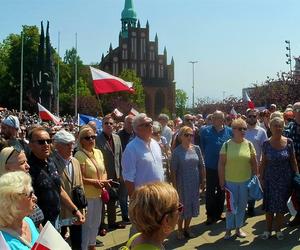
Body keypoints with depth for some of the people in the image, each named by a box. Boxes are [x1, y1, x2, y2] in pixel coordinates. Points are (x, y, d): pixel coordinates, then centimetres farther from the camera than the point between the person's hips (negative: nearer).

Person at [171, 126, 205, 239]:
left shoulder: (196, 149, -1)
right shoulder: (177, 151, -11)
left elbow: (201, 165, 5)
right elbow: (173, 170, -10)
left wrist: (202, 180, 3)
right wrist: (174, 185, -12)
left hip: (195, 182, 4)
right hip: (182, 183, -4)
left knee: (191, 204, 14)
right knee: (182, 205, 8)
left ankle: (187, 228, 32)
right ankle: (180, 230, 26)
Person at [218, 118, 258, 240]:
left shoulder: (249, 144, -1)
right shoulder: (227, 145, -7)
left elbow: (254, 163, 6)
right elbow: (221, 163, -5)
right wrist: (222, 181, -6)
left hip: (245, 180, 3)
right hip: (230, 181, -2)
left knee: (242, 205, 13)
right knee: (231, 205, 6)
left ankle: (238, 228, 29)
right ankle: (229, 229, 21)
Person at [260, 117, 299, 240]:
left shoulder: (289, 142, -6)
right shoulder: (266, 144, -6)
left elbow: (293, 160, 1)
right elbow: (263, 162, 1)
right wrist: (261, 178, 1)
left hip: (285, 179, 0)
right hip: (270, 179, 0)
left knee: (281, 206, 10)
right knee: (269, 206, 8)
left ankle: (278, 229, 27)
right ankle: (268, 230, 23)